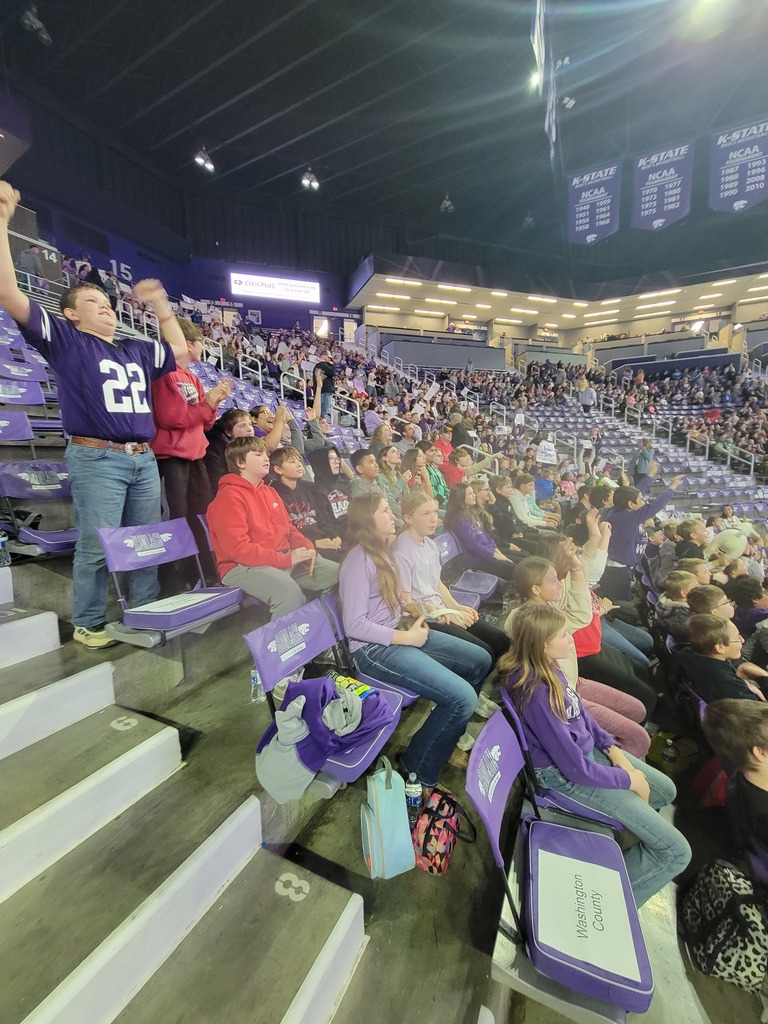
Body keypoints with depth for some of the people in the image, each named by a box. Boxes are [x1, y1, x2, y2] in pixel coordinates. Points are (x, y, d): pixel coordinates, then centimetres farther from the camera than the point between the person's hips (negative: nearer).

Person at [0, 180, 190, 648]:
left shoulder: (136, 349, 20)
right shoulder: (64, 340, 5)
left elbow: (180, 353, 28)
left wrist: (161, 306, 24)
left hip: (144, 459, 6)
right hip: (97, 459, -5)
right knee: (96, 547, -2)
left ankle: (147, 615, 25)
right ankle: (88, 624, 15)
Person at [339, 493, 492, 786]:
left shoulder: (383, 552, 9)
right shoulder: (359, 560, -19)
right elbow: (354, 625, -22)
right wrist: (408, 638, -18)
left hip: (398, 633, 10)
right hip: (373, 649, -10)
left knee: (481, 660, 9)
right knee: (463, 697, -21)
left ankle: (445, 739, 26)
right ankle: (417, 770, 4)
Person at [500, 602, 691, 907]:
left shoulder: (548, 667, -10)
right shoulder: (536, 693, -36)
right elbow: (576, 768, -25)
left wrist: (613, 748, -2)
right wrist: (628, 780, -10)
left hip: (590, 750, 8)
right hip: (565, 774, -8)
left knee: (666, 790, 23)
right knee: (676, 851, -2)